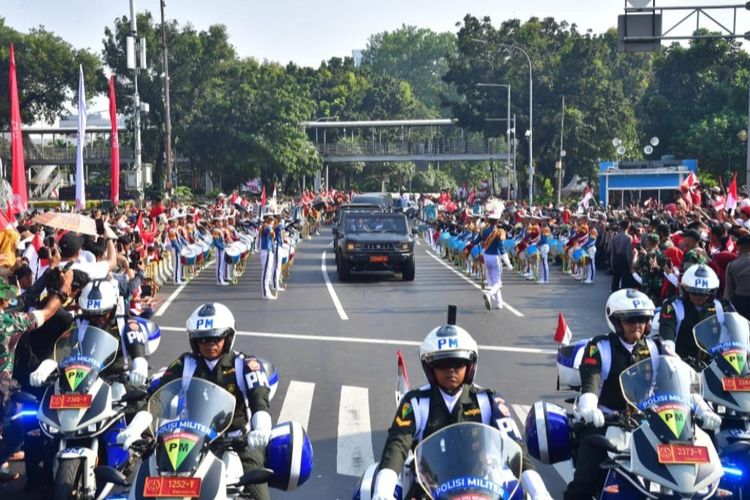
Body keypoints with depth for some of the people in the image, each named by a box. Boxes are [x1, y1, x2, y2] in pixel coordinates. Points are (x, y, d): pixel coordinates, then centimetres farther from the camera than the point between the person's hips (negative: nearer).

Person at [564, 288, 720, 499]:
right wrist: (587, 408, -42)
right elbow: (590, 381, -21)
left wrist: (702, 410, -14)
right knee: (586, 482, -16)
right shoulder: (599, 348, -5)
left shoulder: (654, 349, 9)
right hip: (603, 421, -4)